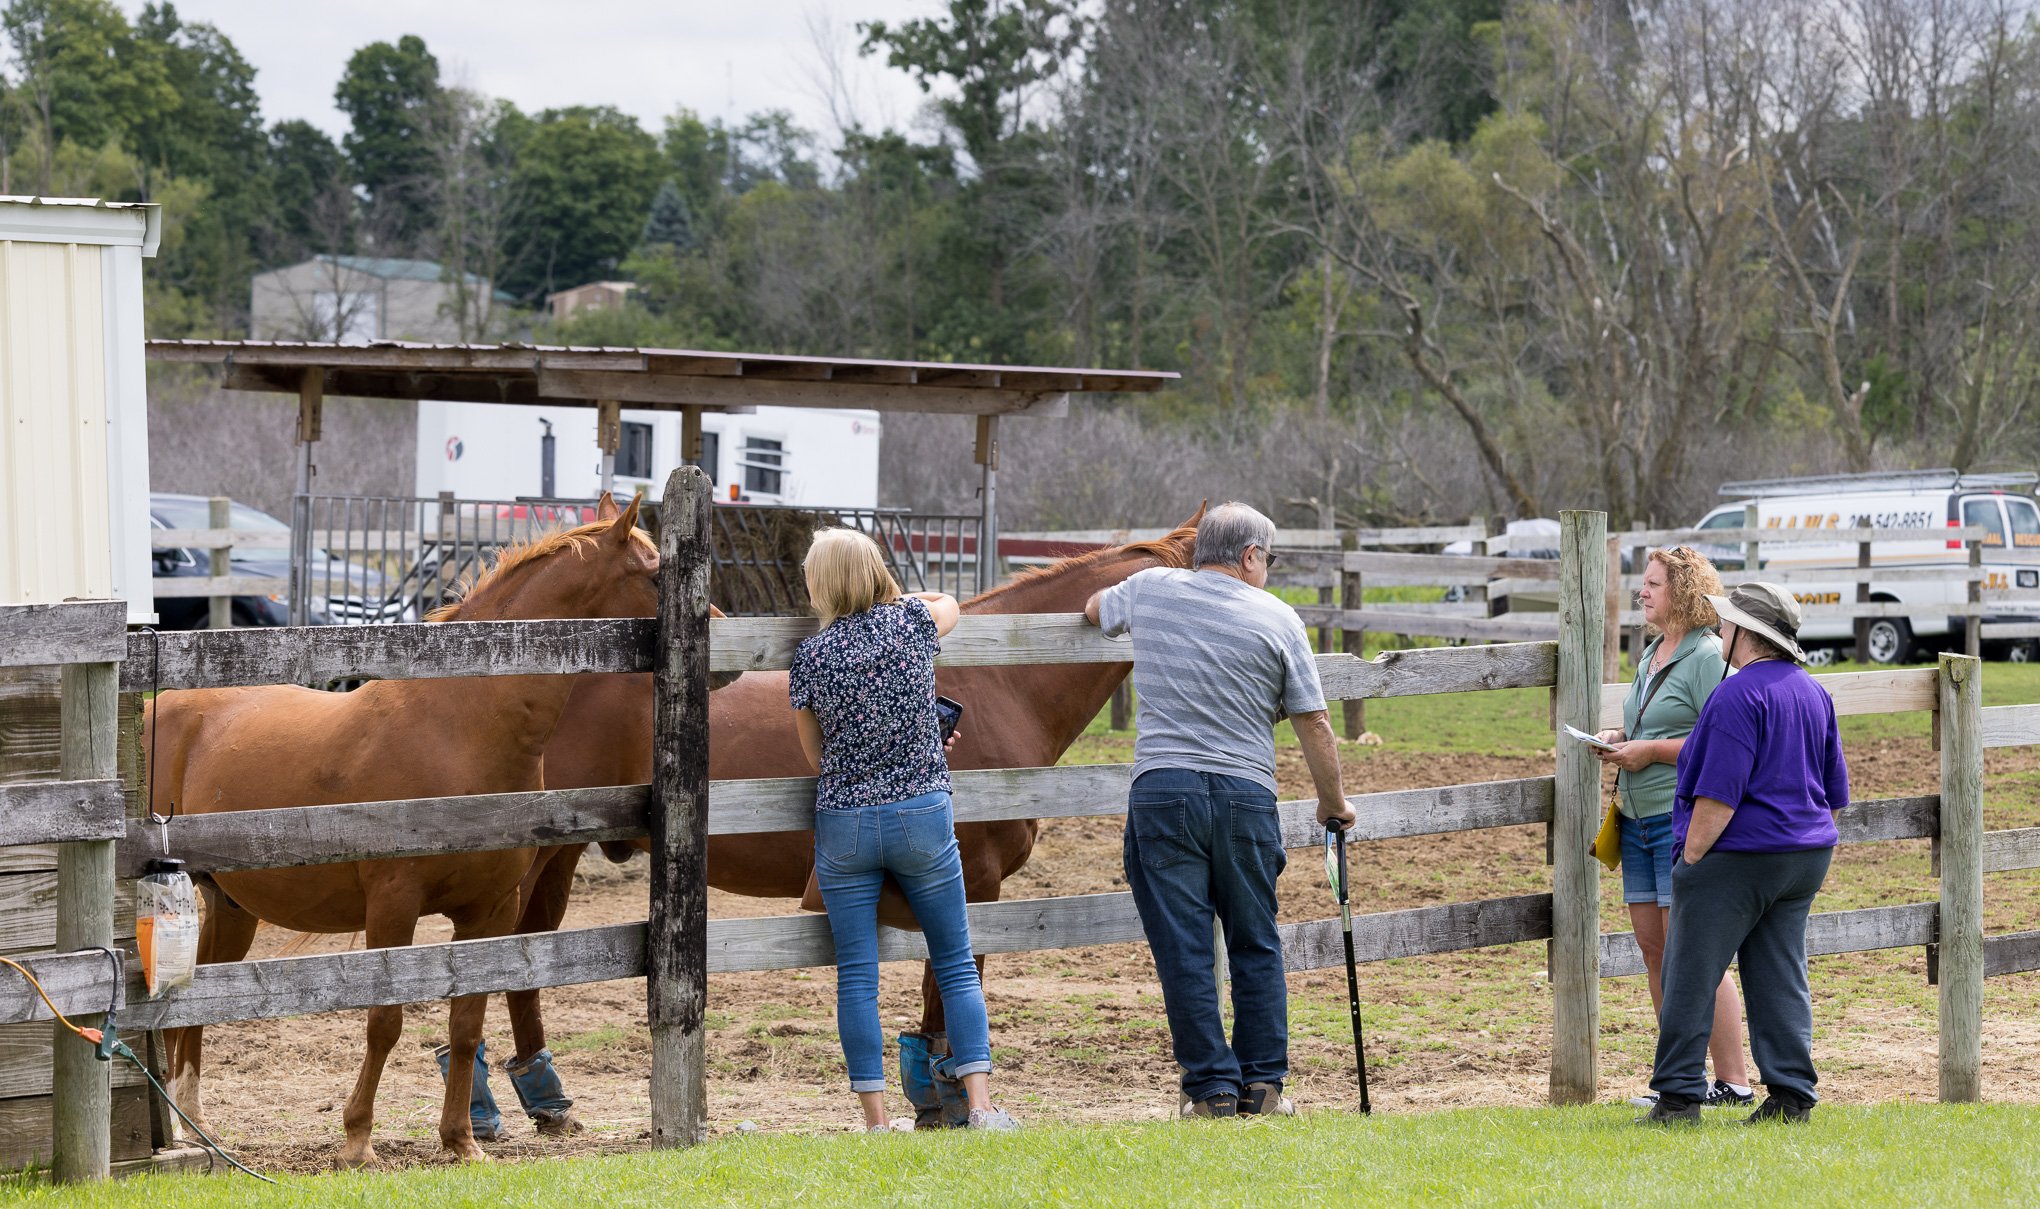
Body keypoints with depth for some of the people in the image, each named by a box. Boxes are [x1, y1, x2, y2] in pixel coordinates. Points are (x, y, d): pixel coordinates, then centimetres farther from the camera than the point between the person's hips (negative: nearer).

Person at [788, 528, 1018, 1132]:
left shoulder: (811, 656, -5)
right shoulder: (913, 622, -3)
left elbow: (816, 754, 6)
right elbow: (949, 604, 23)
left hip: (843, 826, -1)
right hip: (922, 817, 1)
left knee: (856, 977, 5)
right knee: (957, 967, 10)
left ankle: (876, 1120, 4)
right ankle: (981, 1105, 1)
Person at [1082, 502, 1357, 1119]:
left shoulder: (1149, 589, 8)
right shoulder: (1277, 617, 3)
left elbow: (1095, 610, 31)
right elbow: (1315, 725, 4)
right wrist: (1333, 803, 17)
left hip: (1163, 789, 0)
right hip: (1246, 795, 0)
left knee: (1182, 948, 3)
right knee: (1256, 946, 12)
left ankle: (1212, 1089, 2)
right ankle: (1263, 1085, 12)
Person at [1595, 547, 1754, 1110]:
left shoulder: (1708, 656, -10)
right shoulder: (1651, 653, 17)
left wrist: (1651, 751, -16)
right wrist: (1618, 740, 10)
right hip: (1638, 818, 9)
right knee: (1653, 948, 8)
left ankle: (1733, 1081, -3)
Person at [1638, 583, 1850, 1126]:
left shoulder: (1740, 694, -15)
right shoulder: (1813, 692, 12)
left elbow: (1719, 793, -20)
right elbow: (1834, 790, 18)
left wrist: (1690, 857, -15)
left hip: (1735, 856, -8)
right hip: (1805, 855, 8)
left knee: (1690, 978, -2)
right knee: (1781, 979, 10)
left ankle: (1679, 1097, -2)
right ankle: (1791, 1096, 7)